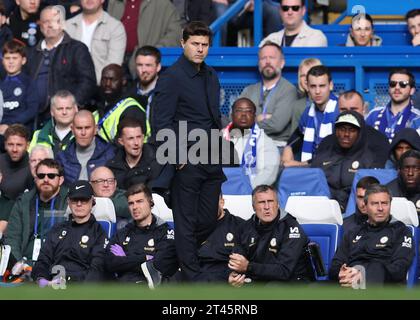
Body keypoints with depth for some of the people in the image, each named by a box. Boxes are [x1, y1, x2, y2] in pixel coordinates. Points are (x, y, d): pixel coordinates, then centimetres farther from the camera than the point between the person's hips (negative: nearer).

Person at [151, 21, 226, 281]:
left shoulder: (211, 76, 14)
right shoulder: (171, 78, -10)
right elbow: (161, 123, -13)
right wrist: (177, 157, -16)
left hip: (212, 162, 7)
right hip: (187, 163, -7)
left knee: (209, 220, 9)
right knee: (187, 223, 1)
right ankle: (193, 278, 7)